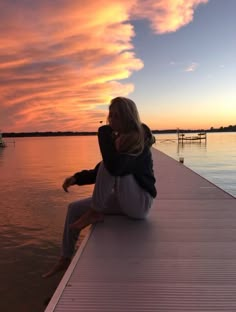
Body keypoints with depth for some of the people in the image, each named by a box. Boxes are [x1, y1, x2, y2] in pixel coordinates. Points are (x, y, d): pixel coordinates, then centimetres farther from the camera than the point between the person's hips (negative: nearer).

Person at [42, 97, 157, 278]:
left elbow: (114, 167, -37)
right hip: (124, 201, 9)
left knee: (109, 164, -29)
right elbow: (102, 172, 12)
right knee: (75, 208, 5)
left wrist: (105, 133, -26)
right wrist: (77, 178, -1)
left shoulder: (138, 141, -19)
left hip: (140, 203, -8)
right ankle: (65, 260, 16)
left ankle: (95, 213, -13)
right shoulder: (119, 139, 7)